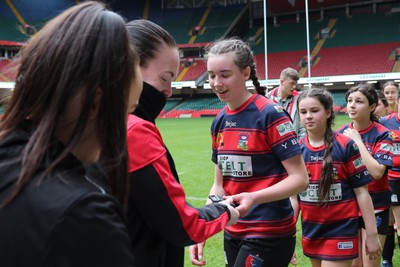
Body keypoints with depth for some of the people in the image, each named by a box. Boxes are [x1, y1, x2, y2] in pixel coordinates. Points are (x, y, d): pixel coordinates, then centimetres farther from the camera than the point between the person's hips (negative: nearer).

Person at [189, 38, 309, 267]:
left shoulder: (270, 114, -14)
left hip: (270, 235, -6)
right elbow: (220, 184, 11)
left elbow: (300, 178, -16)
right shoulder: (219, 122, 6)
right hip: (233, 234, 7)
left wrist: (254, 198, -29)